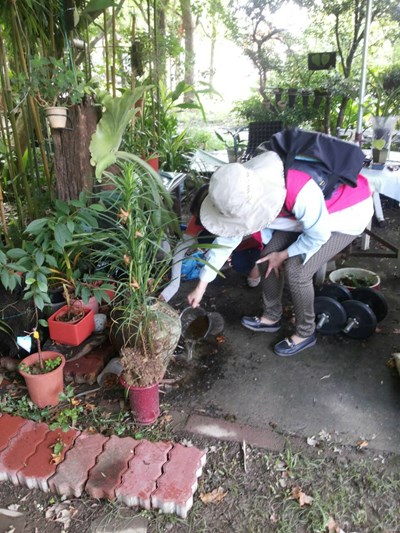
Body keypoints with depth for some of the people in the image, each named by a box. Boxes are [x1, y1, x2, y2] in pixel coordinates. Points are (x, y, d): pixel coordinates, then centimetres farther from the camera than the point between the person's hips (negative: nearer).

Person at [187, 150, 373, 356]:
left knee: (295, 269, -18)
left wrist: (284, 255, -10)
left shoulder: (302, 193, -43)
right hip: (311, 212, 6)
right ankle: (271, 317, 19)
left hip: (348, 212, -6)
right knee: (268, 257, -3)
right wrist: (201, 285, -6)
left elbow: (319, 235, -24)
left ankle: (305, 333, 5)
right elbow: (227, 238, -11)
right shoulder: (247, 194, -21)